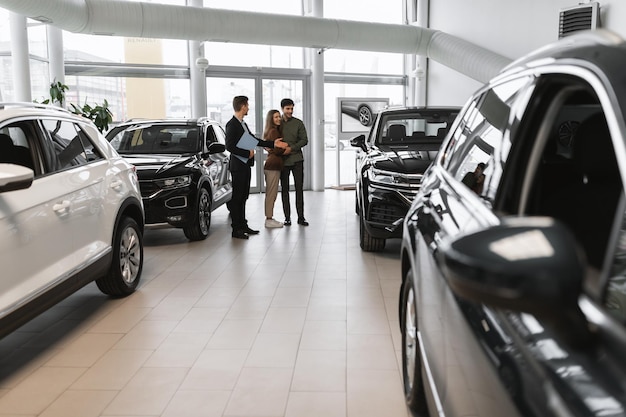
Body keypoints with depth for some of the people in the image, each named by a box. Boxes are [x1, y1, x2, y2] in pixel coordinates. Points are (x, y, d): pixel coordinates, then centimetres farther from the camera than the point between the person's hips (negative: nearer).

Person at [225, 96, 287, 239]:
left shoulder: (243, 124, 16)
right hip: (237, 166, -9)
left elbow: (254, 140, 21)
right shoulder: (232, 125, -13)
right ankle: (236, 229, 0)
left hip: (245, 165, 9)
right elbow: (229, 146, -20)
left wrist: (273, 144, 19)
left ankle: (243, 225, 22)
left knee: (243, 197, 14)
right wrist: (247, 153, -16)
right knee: (236, 198, -4)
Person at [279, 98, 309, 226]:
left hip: (296, 159, 0)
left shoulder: (298, 123, 5)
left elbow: (304, 140, 1)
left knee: (299, 188, -1)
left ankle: (301, 216, 4)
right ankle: (287, 217, 9)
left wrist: (291, 148, -12)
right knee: (284, 189, 3)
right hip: (282, 160, 0)